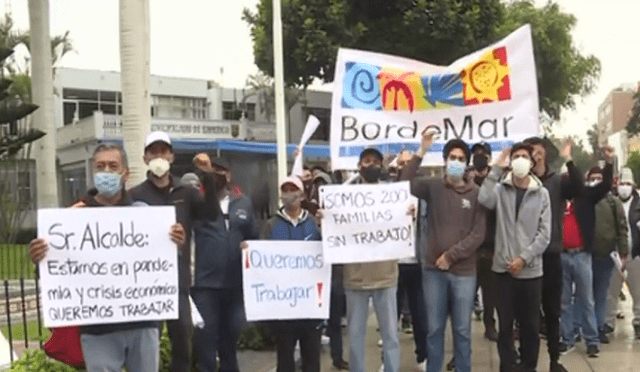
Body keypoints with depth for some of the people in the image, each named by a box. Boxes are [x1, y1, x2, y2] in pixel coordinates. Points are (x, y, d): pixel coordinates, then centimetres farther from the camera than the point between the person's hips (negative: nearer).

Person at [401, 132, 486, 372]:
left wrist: (451, 255, -10)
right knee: (434, 329, 9)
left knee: (462, 330, 8)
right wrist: (421, 152, -18)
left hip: (464, 271, -1)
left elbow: (478, 235, -4)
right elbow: (405, 183, -14)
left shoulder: (476, 193, 0)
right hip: (434, 270, 1)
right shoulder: (433, 187, 3)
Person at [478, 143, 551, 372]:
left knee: (531, 325, 9)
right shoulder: (500, 189, 2)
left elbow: (544, 234, -1)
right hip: (504, 268, 0)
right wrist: (497, 169, -17)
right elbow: (484, 200, -22)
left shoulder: (542, 193, 4)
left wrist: (524, 258, -11)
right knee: (505, 325, 6)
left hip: (531, 269, 1)